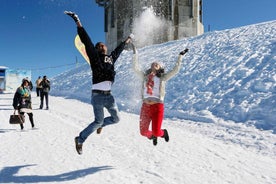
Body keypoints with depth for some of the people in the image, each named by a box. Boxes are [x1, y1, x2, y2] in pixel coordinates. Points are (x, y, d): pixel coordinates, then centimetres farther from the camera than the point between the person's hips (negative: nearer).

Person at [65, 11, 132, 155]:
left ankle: (100, 125, 42)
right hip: (98, 95, -6)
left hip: (109, 95, 7)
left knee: (116, 118, 14)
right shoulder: (94, 55, -1)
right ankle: (80, 139, 15)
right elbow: (86, 41, -8)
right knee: (98, 121, -3)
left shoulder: (111, 58, 15)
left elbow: (118, 49, 32)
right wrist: (78, 23, -15)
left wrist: (126, 41, 46)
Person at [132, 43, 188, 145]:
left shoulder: (162, 78, 8)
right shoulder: (145, 76, 15)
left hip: (157, 107, -3)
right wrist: (135, 53, 14)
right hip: (145, 107, 3)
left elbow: (175, 70, 3)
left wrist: (180, 56, 3)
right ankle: (153, 136, 44)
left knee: (156, 132, -11)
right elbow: (135, 68, 13)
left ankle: (163, 132, 25)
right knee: (143, 132, 9)